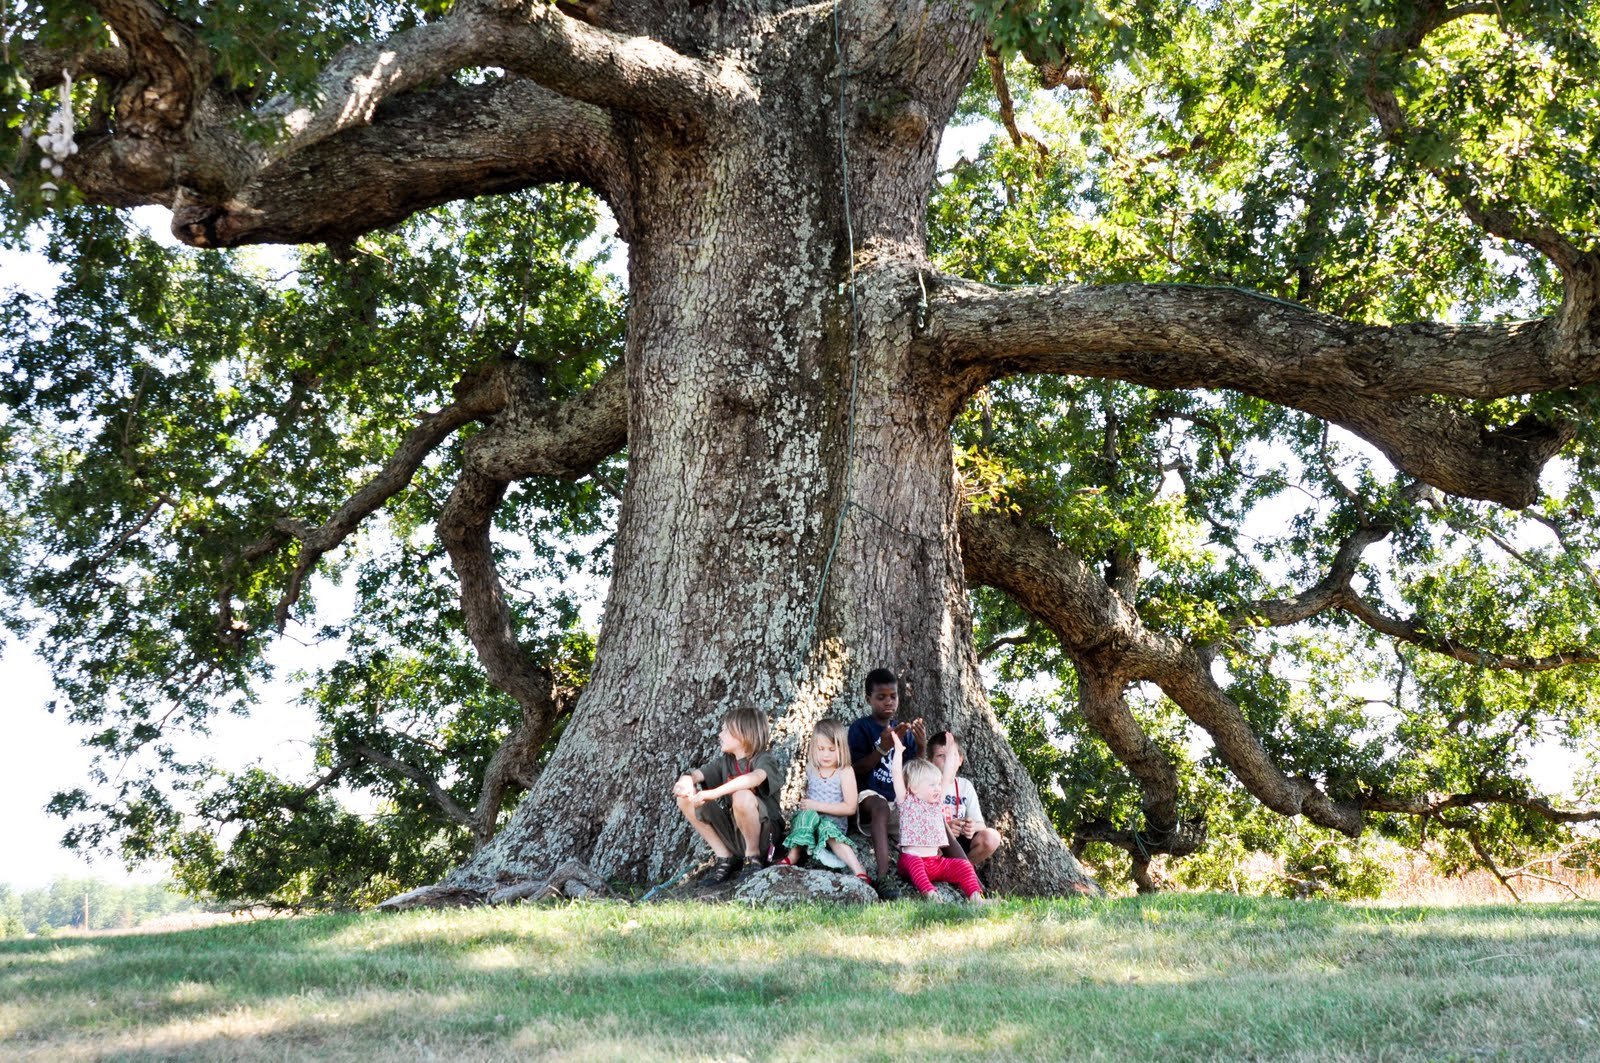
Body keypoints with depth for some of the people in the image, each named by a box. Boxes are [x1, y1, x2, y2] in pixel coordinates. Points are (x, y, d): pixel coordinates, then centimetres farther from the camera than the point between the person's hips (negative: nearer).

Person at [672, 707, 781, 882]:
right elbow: (695, 774, -3)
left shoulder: (762, 759, -12)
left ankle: (753, 855, -12)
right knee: (685, 799, -6)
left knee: (742, 796, -36)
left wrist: (713, 794, -41)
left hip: (762, 833, -6)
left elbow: (755, 778, -35)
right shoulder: (724, 761, 7)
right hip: (732, 832, 6)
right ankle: (726, 857, 0)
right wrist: (687, 780, -30)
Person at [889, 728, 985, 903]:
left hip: (936, 861, 6)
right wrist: (898, 751, -9)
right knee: (914, 863, -37)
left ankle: (975, 896, -24)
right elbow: (897, 774, -7)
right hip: (912, 859, -6)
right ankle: (930, 894, -54)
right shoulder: (907, 802, 2)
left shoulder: (937, 802, 18)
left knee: (963, 865, -13)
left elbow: (948, 776, 18)